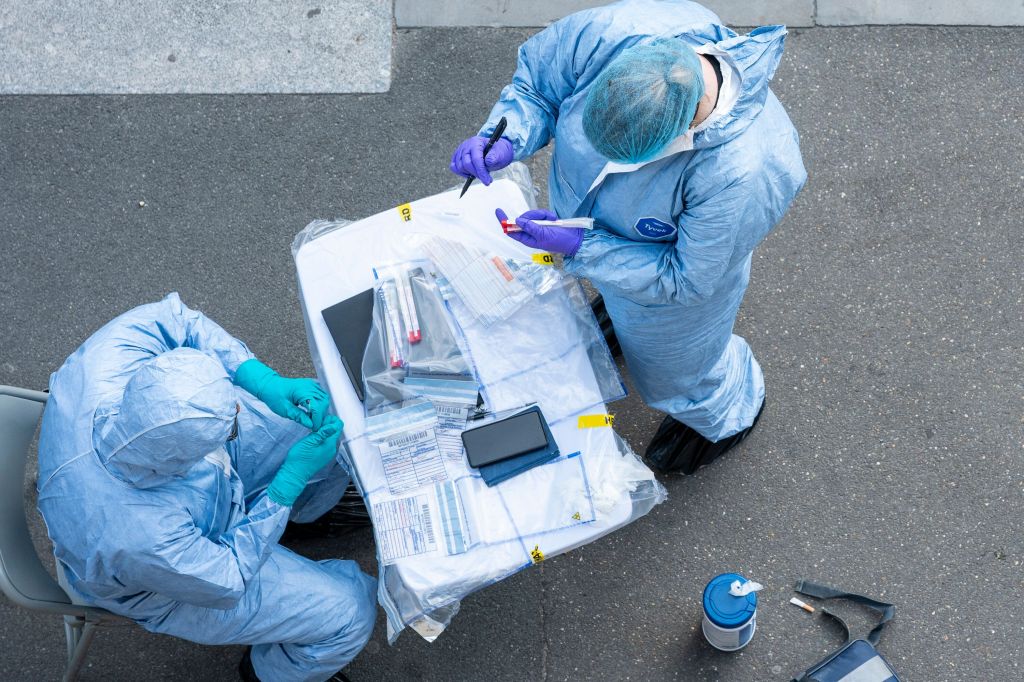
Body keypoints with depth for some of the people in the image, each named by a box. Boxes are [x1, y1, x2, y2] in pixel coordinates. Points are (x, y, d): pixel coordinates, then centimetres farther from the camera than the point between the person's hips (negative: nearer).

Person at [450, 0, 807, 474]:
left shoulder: (742, 173, -48)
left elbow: (681, 277, -30)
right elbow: (538, 76, -16)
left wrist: (581, 250, -35)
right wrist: (504, 139, -34)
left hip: (668, 272, -4)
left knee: (673, 370, 27)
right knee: (617, 299, 40)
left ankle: (725, 415, 64)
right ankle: (618, 314, 79)